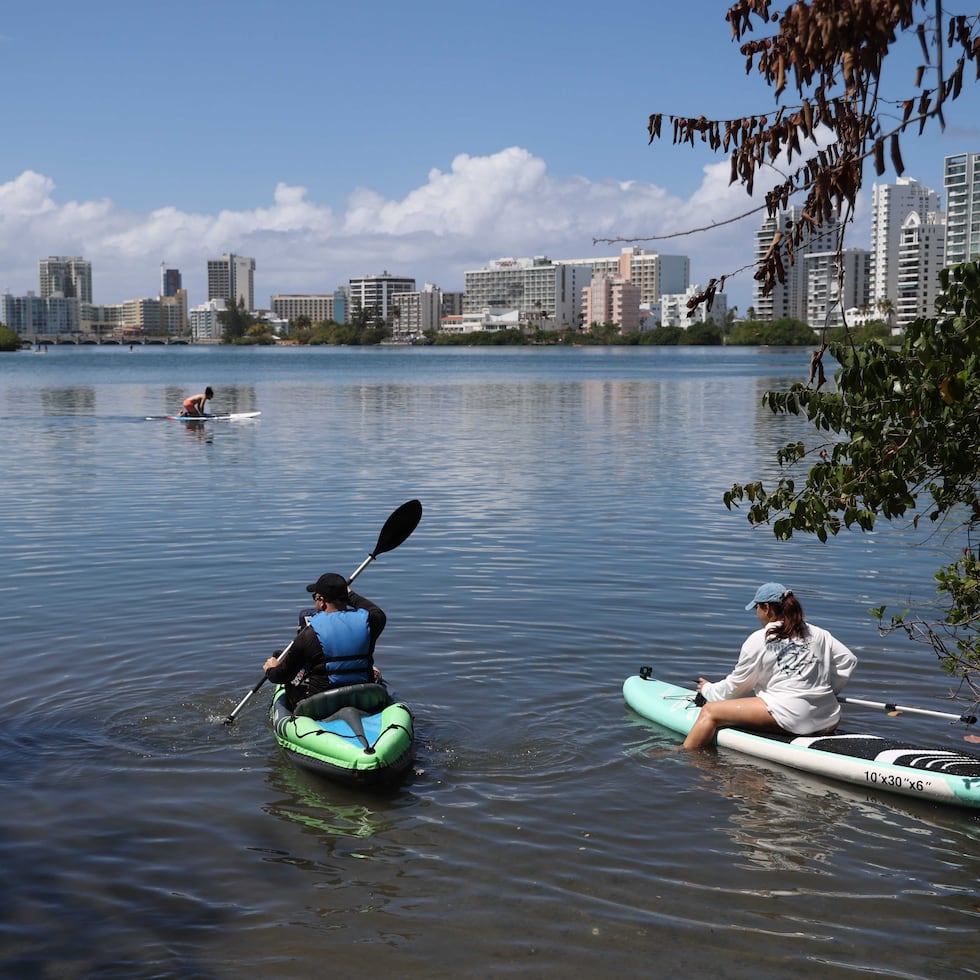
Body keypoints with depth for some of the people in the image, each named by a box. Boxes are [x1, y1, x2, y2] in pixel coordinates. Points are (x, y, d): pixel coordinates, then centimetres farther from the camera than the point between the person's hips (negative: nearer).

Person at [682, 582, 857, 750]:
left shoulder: (758, 640, 1)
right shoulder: (819, 634, 15)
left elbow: (737, 685, 9)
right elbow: (849, 660, 16)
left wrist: (708, 689, 27)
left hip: (788, 715, -6)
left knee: (710, 711, -4)